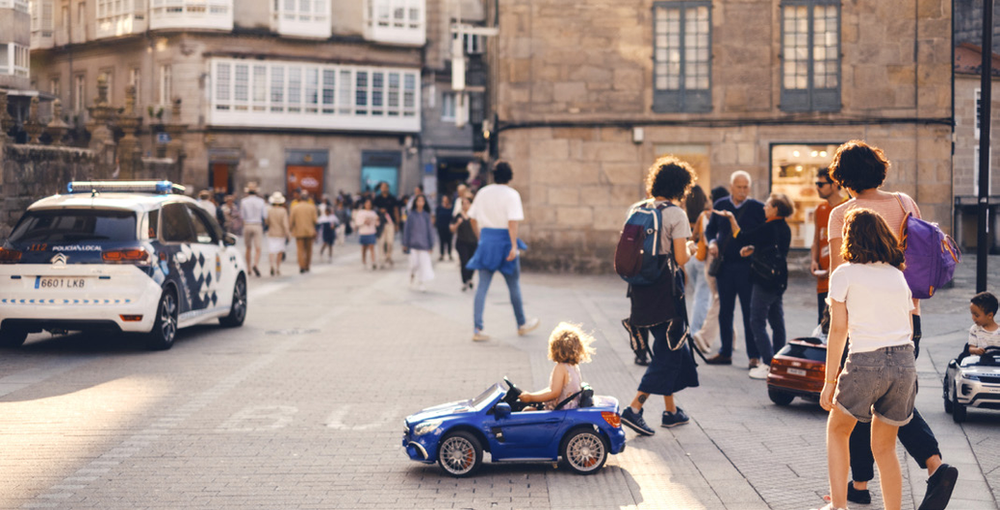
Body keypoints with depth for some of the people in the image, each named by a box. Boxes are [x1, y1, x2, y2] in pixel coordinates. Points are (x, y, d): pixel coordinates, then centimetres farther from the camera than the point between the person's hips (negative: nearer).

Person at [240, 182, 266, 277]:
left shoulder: (244, 201, -3)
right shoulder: (260, 201, -3)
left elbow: (242, 215, -1)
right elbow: (264, 215, -1)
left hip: (247, 225, 1)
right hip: (258, 225, -1)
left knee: (248, 248, 14)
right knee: (257, 248, -4)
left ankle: (249, 268, 19)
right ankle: (255, 264, -28)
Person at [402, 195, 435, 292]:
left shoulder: (426, 215, 4)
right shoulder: (411, 215, -1)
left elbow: (429, 229, 7)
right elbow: (407, 229, 2)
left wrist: (430, 244, 4)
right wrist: (405, 244, 0)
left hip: (424, 243, 2)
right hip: (413, 243, -2)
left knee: (424, 263, -2)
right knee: (414, 263, -6)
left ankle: (420, 283, 7)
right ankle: (412, 276, 25)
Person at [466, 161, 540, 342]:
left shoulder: (483, 192, 6)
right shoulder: (511, 194, -9)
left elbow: (473, 218, 12)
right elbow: (512, 222, -18)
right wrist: (514, 246, -20)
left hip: (486, 239, 4)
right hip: (504, 240, -4)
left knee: (482, 286, 3)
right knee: (514, 285, 12)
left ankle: (477, 329, -5)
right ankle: (522, 324, 27)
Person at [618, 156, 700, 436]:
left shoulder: (635, 209, 8)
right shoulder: (675, 213, -11)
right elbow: (681, 258, -13)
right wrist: (691, 249, 7)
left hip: (640, 287, 7)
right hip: (665, 288, -7)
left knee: (670, 346, 20)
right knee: (668, 350, 2)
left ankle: (671, 410, 25)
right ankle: (634, 408, -9)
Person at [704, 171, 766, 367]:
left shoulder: (757, 208, -3)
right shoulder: (720, 206, 7)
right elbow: (710, 230, 17)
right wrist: (712, 243, -2)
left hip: (747, 266, -4)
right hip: (724, 266, 4)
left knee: (749, 312, -1)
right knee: (725, 311, 10)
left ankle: (754, 356, 5)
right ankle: (725, 353, 20)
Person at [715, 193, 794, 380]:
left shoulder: (769, 228, -18)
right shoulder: (784, 228, 9)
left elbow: (741, 236, -10)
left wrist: (731, 218, 0)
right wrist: (752, 249, 3)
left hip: (765, 281, -9)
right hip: (779, 280, 9)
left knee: (758, 321, -5)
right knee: (776, 322, 13)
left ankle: (768, 364, -9)